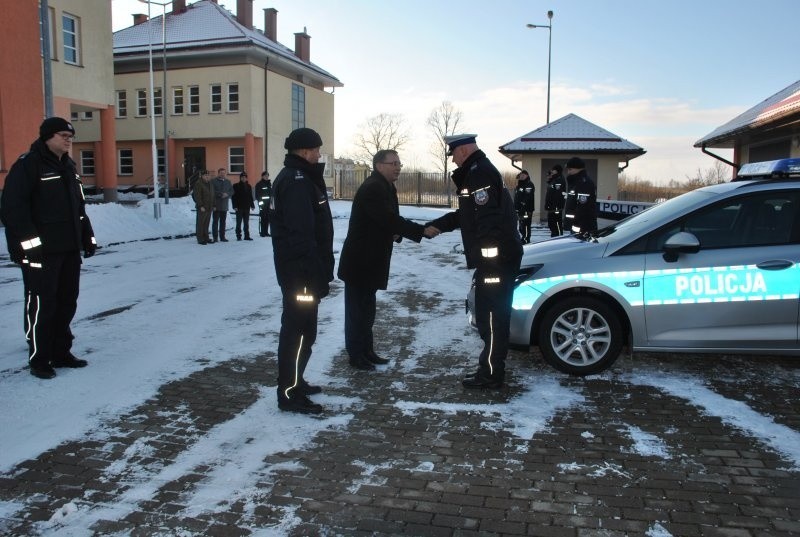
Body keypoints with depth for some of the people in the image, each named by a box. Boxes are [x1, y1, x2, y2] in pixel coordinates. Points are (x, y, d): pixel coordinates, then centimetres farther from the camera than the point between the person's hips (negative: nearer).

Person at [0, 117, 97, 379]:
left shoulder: (68, 167, 16)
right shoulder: (28, 165, -9)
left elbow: (79, 207, 22)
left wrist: (88, 237, 16)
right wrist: (31, 242, -20)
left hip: (69, 249, 8)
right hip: (40, 251, -8)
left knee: (67, 302, 12)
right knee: (41, 304, -2)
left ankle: (61, 353, 23)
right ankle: (39, 360, 9)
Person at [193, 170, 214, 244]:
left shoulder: (210, 184, 17)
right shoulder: (198, 184, -8)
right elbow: (197, 196, -15)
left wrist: (213, 205, 16)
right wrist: (201, 206, -20)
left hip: (209, 208, 7)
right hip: (202, 208, -7)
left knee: (206, 223, 12)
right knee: (200, 223, -3)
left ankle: (206, 238, 18)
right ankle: (200, 239, -1)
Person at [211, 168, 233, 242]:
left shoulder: (227, 182, 15)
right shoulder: (213, 181, -3)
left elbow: (231, 191, 11)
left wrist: (227, 194, -8)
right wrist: (221, 194, -17)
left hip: (224, 205, 5)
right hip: (216, 205, -5)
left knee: (223, 221, 9)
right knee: (215, 221, -3)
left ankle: (222, 236, 15)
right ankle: (215, 237, 1)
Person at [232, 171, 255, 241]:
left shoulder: (248, 186, 12)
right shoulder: (236, 186, -2)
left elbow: (251, 197, 16)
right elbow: (234, 197, -6)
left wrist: (252, 205, 12)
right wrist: (235, 206, -13)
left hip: (247, 207, 4)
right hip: (239, 207, -4)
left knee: (246, 222, 8)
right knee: (239, 222, 1)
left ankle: (247, 236, 13)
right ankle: (238, 236, 6)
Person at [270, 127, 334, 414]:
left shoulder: (292, 177, 16)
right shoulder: (297, 181, -17)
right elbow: (302, 236, -25)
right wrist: (318, 276, -23)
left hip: (296, 270, 11)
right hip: (302, 272, -11)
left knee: (299, 328, 19)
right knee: (299, 331, -3)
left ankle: (294, 382, 32)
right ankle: (290, 394, 6)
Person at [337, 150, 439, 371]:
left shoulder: (384, 188, 14)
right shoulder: (372, 188, -19)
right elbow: (389, 219, -28)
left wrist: (394, 233, -2)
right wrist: (422, 231, -26)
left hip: (370, 261, 10)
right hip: (360, 262, -10)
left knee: (366, 309, 17)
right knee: (358, 309, 0)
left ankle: (367, 351, 27)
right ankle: (356, 355, 10)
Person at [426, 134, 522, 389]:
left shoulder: (480, 173, -15)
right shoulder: (477, 172, 19)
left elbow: (488, 221, -23)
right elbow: (467, 214, 25)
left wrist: (486, 260, -25)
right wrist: (435, 225, 18)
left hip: (496, 258, -11)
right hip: (498, 256, 11)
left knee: (490, 316, -4)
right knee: (493, 314, 16)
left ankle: (490, 374, 4)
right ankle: (492, 368, 26)